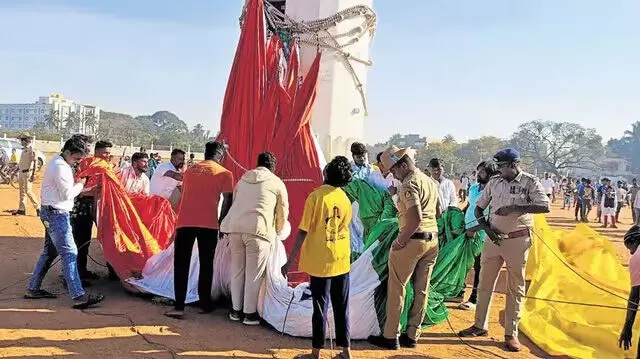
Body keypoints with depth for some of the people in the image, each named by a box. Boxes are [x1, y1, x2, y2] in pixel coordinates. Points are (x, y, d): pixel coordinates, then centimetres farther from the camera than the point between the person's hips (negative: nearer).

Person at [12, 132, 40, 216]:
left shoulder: (31, 149, -13)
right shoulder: (24, 150, 15)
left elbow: (35, 162, -18)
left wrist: (34, 174, -23)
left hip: (28, 173, -9)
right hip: (21, 173, 9)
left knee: (28, 191, -11)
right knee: (22, 192, 11)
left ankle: (38, 208, -3)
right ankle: (21, 209, 16)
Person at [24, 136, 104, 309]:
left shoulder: (58, 162, 13)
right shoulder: (60, 167, -19)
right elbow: (67, 194, -21)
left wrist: (81, 188, 4)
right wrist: (80, 184, -6)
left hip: (51, 213, 11)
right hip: (57, 214, -11)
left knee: (50, 251, 18)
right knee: (69, 253, -12)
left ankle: (33, 289, 26)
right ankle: (78, 297, -13)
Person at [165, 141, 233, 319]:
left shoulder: (190, 170, 17)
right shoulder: (224, 174, 4)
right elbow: (227, 201, -2)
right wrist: (220, 221, 10)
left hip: (184, 222, 2)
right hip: (208, 224, -2)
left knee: (181, 264, 5)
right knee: (206, 264, 12)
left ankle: (179, 306, -1)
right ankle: (205, 304, 18)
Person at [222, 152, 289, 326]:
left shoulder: (243, 179, 22)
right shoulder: (277, 183, 9)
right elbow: (283, 213, 14)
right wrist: (277, 232, 30)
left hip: (235, 227, 4)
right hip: (258, 230, -4)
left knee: (237, 271, 14)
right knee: (253, 274, 4)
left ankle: (236, 310, 23)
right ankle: (250, 313, 11)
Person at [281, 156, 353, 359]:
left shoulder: (316, 196, -14)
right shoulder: (345, 199, 1)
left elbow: (303, 232, -14)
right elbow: (343, 227, 9)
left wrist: (290, 261, -9)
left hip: (320, 261, -4)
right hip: (342, 261, 4)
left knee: (320, 307, 5)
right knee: (342, 307, 13)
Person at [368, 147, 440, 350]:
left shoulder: (409, 184, -15)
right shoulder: (431, 182, 13)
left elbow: (415, 218, -25)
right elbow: (437, 211, 22)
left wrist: (400, 241, -17)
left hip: (412, 241, -9)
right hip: (432, 240, 9)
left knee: (396, 289, 2)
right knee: (421, 290, 10)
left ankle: (390, 337, 8)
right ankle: (412, 336, 18)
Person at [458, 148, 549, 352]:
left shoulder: (530, 182, -8)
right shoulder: (494, 182, 3)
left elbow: (545, 206, -22)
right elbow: (479, 208, 10)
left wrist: (514, 208, -26)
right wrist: (486, 227, -7)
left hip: (518, 240, -4)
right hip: (494, 238, 4)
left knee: (516, 287, 5)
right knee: (485, 283, 10)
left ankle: (511, 333, 13)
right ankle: (480, 326, 23)